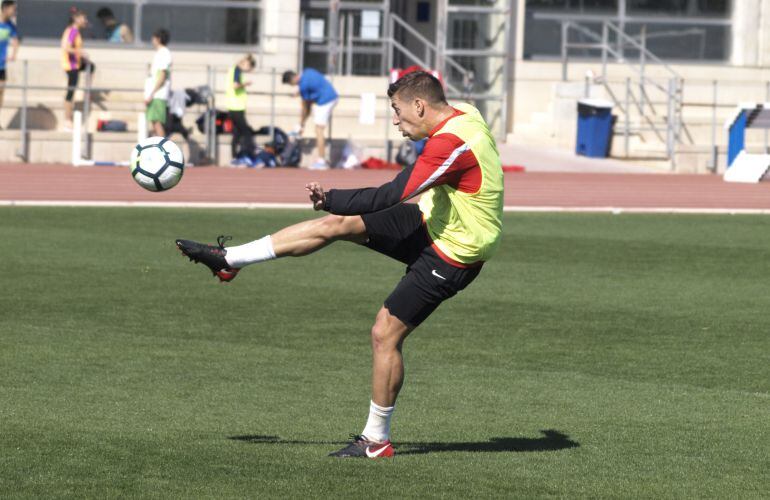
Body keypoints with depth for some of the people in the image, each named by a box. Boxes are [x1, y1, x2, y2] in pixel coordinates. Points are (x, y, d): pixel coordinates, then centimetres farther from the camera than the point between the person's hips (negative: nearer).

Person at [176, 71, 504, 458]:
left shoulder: (451, 145, -32)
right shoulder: (462, 114, -3)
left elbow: (387, 198, -30)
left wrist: (330, 199, -19)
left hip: (452, 254, -9)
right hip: (435, 224, 9)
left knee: (385, 334, -6)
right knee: (336, 224, 2)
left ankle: (377, 440, 8)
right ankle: (229, 260, 8)